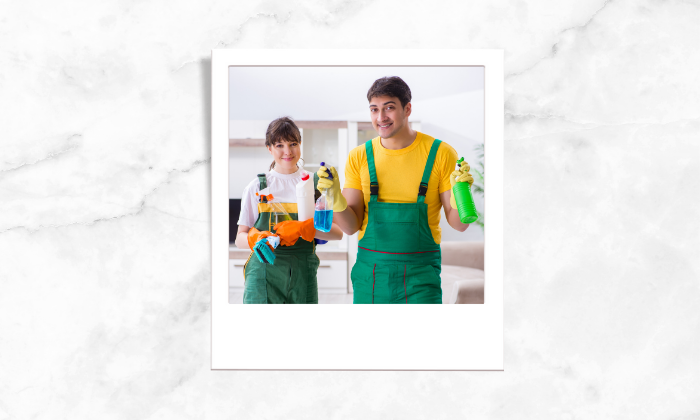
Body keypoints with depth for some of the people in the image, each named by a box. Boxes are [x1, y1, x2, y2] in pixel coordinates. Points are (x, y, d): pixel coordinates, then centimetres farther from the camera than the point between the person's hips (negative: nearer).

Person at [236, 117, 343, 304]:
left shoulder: (315, 183, 9)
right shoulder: (257, 187, 7)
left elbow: (337, 232, 3)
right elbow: (240, 237, 6)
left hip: (303, 275, 2)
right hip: (265, 273, -2)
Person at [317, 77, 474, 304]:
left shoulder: (439, 153, -3)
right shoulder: (360, 157, 3)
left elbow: (459, 225, -1)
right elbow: (351, 226, 3)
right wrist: (336, 197, -15)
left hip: (420, 275, -2)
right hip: (369, 273, 2)